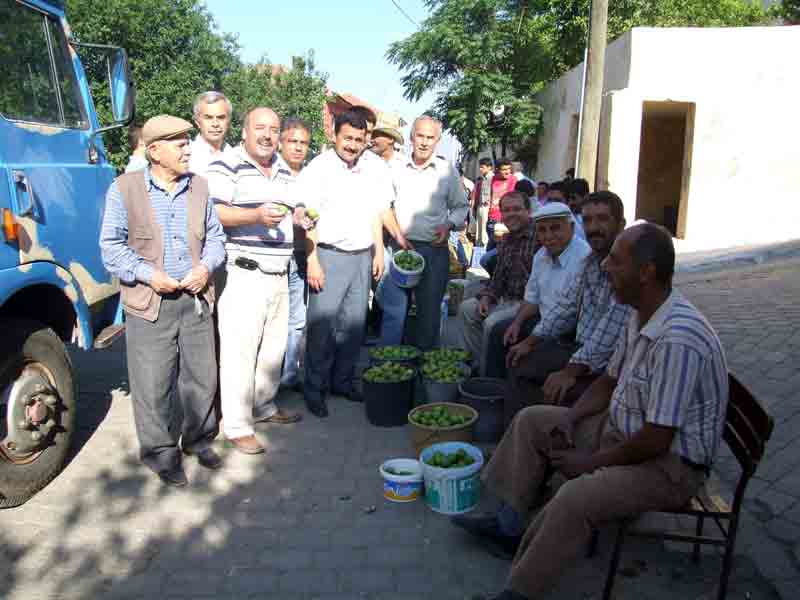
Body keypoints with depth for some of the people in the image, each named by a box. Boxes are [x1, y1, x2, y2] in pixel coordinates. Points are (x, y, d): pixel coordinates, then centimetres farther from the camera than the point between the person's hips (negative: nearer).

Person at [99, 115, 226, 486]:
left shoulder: (199, 187, 6)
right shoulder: (124, 188, -5)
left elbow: (215, 236, 12)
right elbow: (112, 246, -4)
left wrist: (206, 266, -7)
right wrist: (148, 274, -16)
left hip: (196, 299, 4)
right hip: (149, 303, -3)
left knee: (202, 377, 12)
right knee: (153, 386, 4)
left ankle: (199, 440, 32)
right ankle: (161, 454, 22)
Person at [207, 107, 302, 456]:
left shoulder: (284, 171, 18)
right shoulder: (226, 166, -7)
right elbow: (213, 213, -18)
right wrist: (256, 215, -30)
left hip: (278, 274, 8)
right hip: (242, 273, -8)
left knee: (273, 346, 15)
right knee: (239, 351, -6)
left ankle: (264, 406, 32)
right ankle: (237, 426, 5)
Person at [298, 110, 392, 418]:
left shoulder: (372, 170, 10)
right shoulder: (319, 168, -6)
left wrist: (378, 252, 13)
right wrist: (312, 261, -13)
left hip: (362, 256, 5)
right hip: (329, 254, -5)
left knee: (354, 323, 9)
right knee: (322, 325, -4)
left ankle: (343, 381, 23)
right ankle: (315, 389, 8)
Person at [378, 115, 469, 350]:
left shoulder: (447, 171, 6)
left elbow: (461, 207, 14)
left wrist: (449, 225, -6)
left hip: (434, 249, 0)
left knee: (429, 312, 9)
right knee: (393, 311, -2)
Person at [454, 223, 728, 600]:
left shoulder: (677, 340, -31)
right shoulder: (641, 316, -1)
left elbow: (656, 441, -29)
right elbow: (610, 381, 12)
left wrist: (590, 462, -16)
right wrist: (570, 418, -2)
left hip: (670, 463, -9)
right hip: (622, 431, 10)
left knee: (576, 498, -32)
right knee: (532, 421, 8)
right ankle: (508, 525, 15)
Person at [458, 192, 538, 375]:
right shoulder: (506, 241, 14)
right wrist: (486, 297, 2)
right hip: (506, 300, 9)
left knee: (492, 322, -25)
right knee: (467, 308, 3)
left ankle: (487, 376, -6)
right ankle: (477, 359, 10)